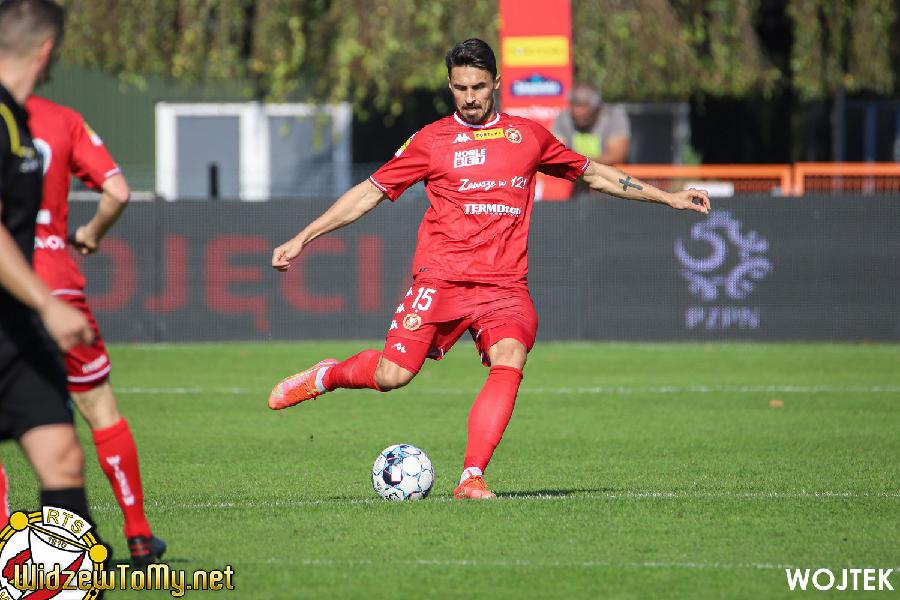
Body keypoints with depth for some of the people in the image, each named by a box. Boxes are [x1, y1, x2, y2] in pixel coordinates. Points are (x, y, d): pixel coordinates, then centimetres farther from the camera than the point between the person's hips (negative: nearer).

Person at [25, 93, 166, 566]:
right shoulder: (63, 120, 3)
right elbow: (117, 191, -3)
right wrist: (91, 234, 15)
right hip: (55, 285, 1)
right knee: (99, 408, 12)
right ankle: (138, 537, 16)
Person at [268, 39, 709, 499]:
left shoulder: (529, 136, 13)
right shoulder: (432, 140, 7)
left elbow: (594, 174, 26)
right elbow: (370, 192, 9)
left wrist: (667, 198, 25)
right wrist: (302, 238, 3)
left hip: (505, 284, 2)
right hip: (441, 277, -1)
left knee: (509, 361, -26)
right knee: (392, 375, -12)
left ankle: (472, 477, -27)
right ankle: (326, 376, 20)